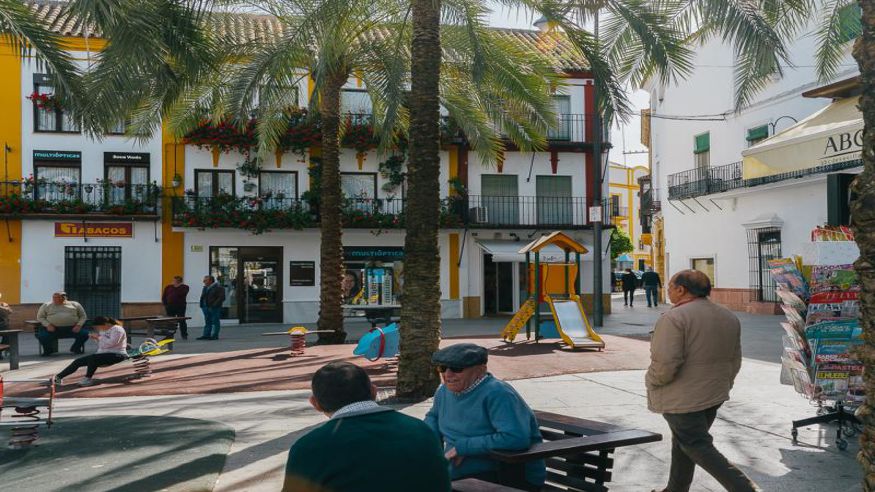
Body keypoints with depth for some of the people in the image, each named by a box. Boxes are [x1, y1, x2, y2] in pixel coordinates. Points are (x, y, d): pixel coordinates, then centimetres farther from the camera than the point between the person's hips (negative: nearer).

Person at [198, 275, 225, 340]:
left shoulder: (218, 288, -8)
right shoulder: (205, 288, 16)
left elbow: (221, 297, -13)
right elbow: (202, 297, 25)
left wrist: (214, 305, -19)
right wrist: (202, 305, 10)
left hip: (214, 308, -8)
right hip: (206, 307, 8)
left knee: (215, 322, -2)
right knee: (207, 322, 10)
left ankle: (214, 336, 0)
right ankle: (206, 335, 12)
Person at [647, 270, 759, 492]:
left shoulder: (675, 318, -19)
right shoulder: (729, 317, 7)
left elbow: (665, 364, -25)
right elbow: (735, 362, 13)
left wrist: (652, 381, -6)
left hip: (682, 398, -8)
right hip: (714, 396, 8)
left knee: (698, 447, 1)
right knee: (682, 443, 19)